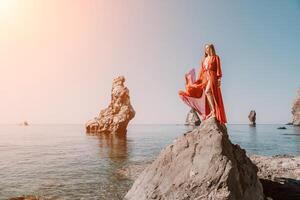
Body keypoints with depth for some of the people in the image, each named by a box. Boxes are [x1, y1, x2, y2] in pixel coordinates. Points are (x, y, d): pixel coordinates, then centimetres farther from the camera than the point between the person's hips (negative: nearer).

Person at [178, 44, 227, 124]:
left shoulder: (215, 57, 8)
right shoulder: (203, 60, 22)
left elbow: (218, 69, -1)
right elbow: (201, 71, 20)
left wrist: (219, 79, -12)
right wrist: (198, 80, 13)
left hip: (212, 77, -6)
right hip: (205, 78, 6)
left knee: (207, 91, -29)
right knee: (206, 95, -1)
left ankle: (214, 110, -27)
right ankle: (211, 114, 3)